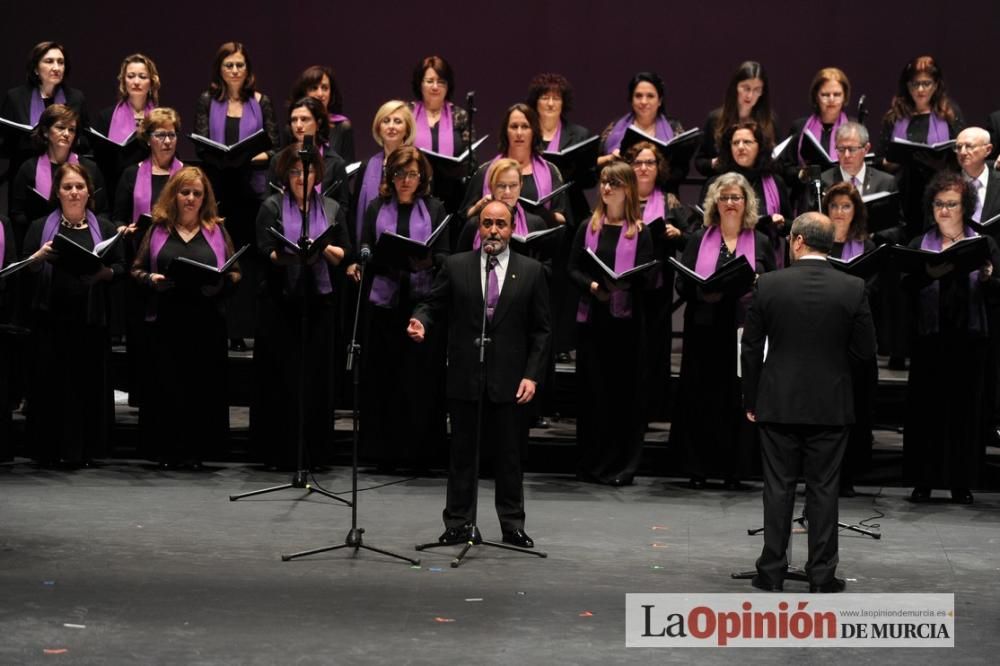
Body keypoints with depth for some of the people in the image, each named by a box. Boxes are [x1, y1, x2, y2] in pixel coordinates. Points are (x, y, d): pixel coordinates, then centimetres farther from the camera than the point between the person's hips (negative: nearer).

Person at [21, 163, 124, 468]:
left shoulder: (104, 228, 12)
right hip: (51, 316, -1)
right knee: (50, 381, -3)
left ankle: (84, 449, 8)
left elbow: (121, 268, 8)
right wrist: (39, 255, -15)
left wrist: (104, 271, -13)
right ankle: (51, 450, 4)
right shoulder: (41, 227, 8)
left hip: (91, 317, 1)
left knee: (90, 381, 0)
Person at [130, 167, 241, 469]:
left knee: (202, 385, 1)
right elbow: (136, 269, 11)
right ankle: (166, 451, 8)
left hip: (206, 321, 0)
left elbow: (235, 273, 9)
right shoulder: (157, 229, 11)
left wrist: (222, 280, -12)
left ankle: (196, 451, 9)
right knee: (166, 384, 0)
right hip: (166, 319, 0)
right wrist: (150, 279, -10)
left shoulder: (217, 231, 11)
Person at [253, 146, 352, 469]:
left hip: (319, 301, 2)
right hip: (280, 301, -2)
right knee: (280, 375, -1)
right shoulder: (272, 207, 5)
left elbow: (345, 255, 7)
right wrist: (286, 254, -24)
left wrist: (324, 248, -12)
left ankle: (314, 451, 9)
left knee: (317, 376, 2)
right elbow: (265, 251, -5)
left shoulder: (332, 209, 12)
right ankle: (280, 451, 6)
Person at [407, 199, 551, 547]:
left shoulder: (531, 271, 3)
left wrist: (532, 375, -4)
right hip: (464, 377, 1)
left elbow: (540, 331, 4)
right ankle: (458, 523, 13)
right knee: (462, 453, 6)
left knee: (509, 455, 5)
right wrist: (420, 322, -16)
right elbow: (433, 305, 8)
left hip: (508, 379, 0)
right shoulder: (455, 266, 5)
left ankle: (512, 525, 14)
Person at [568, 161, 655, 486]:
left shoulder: (640, 232, 4)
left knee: (625, 391, 0)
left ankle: (621, 466, 5)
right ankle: (592, 463, 11)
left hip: (626, 319, -2)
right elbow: (573, 270, 6)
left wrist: (624, 285, -21)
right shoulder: (588, 228, 11)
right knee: (592, 389, 4)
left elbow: (647, 278, -1)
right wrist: (592, 286, -13)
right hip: (592, 317, 2)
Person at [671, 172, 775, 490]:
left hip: (744, 330, 0)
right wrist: (701, 291, -14)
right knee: (702, 399, 0)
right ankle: (699, 469, 6)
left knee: (739, 399, -1)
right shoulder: (699, 240, 12)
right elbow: (682, 283, 7)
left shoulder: (761, 243, 10)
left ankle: (734, 471, 4)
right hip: (705, 330, 1)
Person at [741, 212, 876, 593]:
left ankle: (772, 572, 11)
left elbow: (751, 348, -3)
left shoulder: (768, 285, -7)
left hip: (778, 404, 0)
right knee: (824, 489, 6)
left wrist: (751, 401, 7)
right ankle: (822, 576, 10)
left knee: (778, 487, 7)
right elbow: (865, 350, -3)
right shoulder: (853, 289, -7)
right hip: (830, 405, 0)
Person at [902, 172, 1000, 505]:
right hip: (930, 337, 0)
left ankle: (962, 483, 7)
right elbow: (907, 286, -4)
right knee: (926, 407, 0)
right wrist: (930, 273, -22)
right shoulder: (919, 245, 10)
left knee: (966, 408, 1)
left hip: (971, 339, 0)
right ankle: (924, 480, 7)